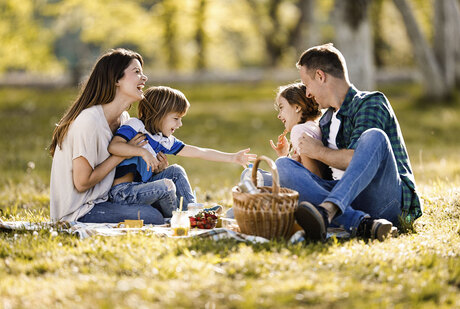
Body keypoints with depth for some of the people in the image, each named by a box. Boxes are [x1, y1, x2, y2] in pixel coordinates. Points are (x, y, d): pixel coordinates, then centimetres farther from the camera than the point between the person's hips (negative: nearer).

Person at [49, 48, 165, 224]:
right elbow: (82, 183, -19)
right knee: (152, 217, -23)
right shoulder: (89, 121, -22)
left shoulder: (123, 118, 6)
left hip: (98, 201, 9)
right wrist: (122, 153, -13)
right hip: (77, 212, -9)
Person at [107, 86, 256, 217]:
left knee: (175, 171, 7)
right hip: (121, 192, -9)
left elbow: (198, 152, 15)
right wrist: (142, 152, -31)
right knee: (165, 186, -25)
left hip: (140, 186, 9)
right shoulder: (135, 126, -10)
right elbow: (113, 146, -27)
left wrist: (232, 158, 16)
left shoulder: (164, 141, 11)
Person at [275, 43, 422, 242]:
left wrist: (318, 152, -1)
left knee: (374, 137, -31)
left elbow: (358, 160, -15)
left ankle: (327, 209, -51)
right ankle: (360, 223, -35)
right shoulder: (326, 122, 24)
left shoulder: (370, 104, -1)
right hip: (347, 199, 7)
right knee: (283, 165, -11)